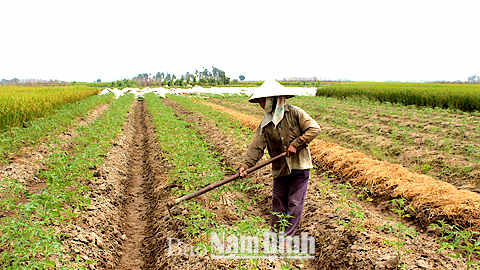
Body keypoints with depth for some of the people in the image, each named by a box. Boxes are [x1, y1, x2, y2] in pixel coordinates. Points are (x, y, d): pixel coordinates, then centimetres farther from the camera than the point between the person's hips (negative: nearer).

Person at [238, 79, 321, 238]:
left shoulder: (294, 113, -9)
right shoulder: (265, 124, 0)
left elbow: (314, 129, -10)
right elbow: (256, 147, -8)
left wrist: (295, 144, -16)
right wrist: (245, 165, -21)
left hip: (299, 166, -3)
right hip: (280, 168, 4)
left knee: (294, 203, 3)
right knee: (278, 201, 14)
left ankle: (287, 236, 15)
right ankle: (275, 233, 30)